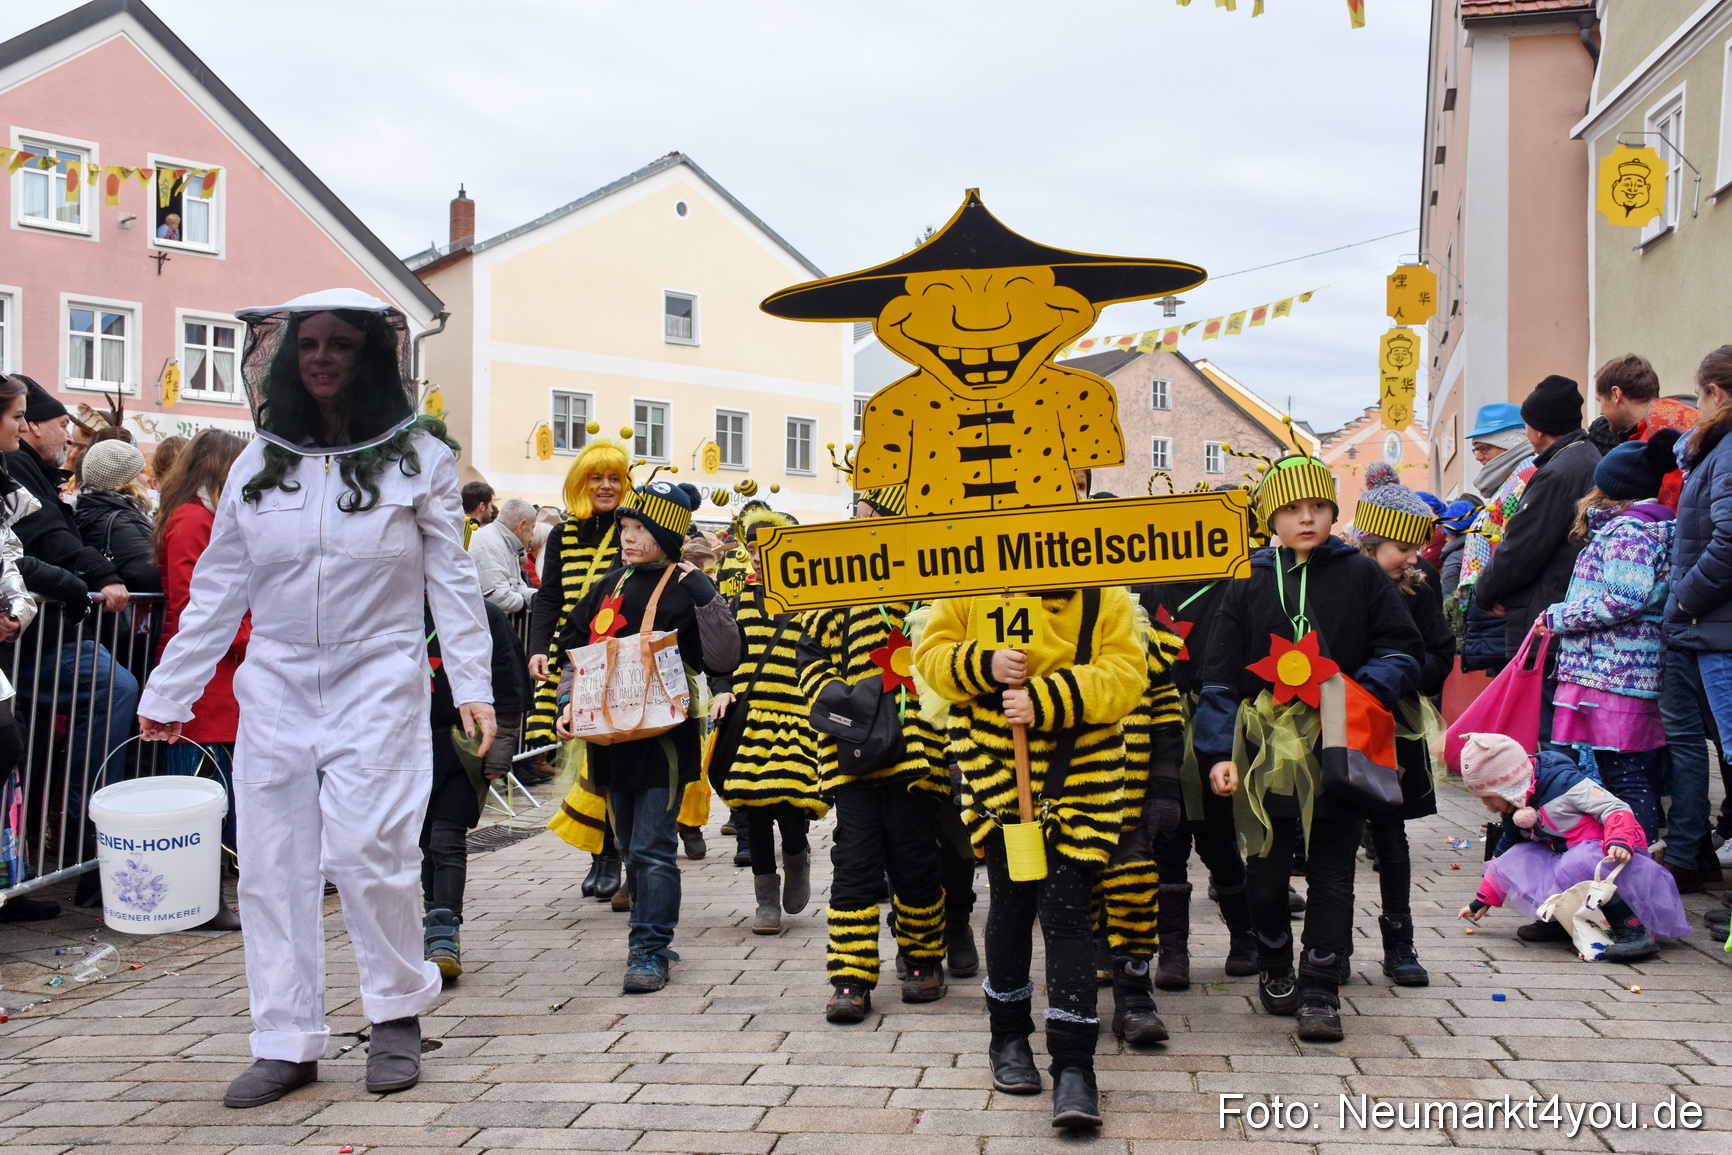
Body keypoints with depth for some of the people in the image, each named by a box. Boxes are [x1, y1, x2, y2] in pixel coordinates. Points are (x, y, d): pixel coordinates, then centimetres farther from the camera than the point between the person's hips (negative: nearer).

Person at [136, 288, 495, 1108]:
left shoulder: (418, 457, 0)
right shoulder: (257, 463, 8)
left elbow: (451, 580, 0)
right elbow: (217, 589, 11)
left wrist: (471, 685, -8)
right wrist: (168, 693, 12)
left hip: (378, 688, -3)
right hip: (274, 692, 4)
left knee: (366, 851, -10)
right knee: (273, 865, 4)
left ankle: (398, 1014, 12)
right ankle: (287, 1043, 16)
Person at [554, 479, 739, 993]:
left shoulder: (685, 588, -7)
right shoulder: (610, 586, 11)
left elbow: (725, 659, -14)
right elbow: (576, 649, 18)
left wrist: (705, 595, -22)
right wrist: (569, 703, 5)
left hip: (664, 735, -7)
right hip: (611, 737, 7)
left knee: (652, 849, -8)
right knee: (631, 848, 14)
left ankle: (649, 950, -1)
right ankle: (652, 938, 26)